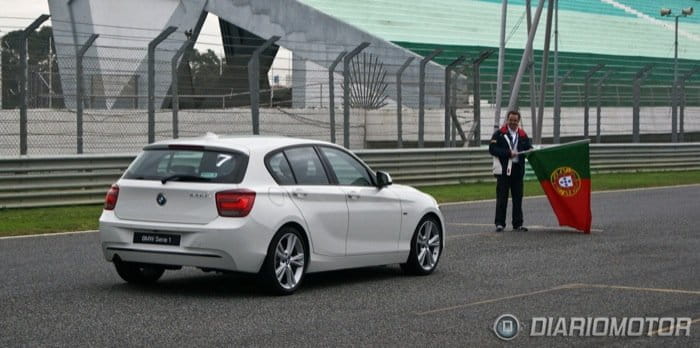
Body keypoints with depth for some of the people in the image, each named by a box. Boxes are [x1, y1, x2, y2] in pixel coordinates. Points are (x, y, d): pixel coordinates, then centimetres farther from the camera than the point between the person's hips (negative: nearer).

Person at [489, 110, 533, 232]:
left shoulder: (523, 135, 13)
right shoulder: (499, 134, 0)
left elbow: (529, 149, 13)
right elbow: (492, 149, -9)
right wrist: (508, 153, -15)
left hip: (518, 169, 4)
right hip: (503, 169, -4)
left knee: (518, 198, 7)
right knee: (502, 198, -3)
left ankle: (517, 224, 12)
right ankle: (500, 223, 1)